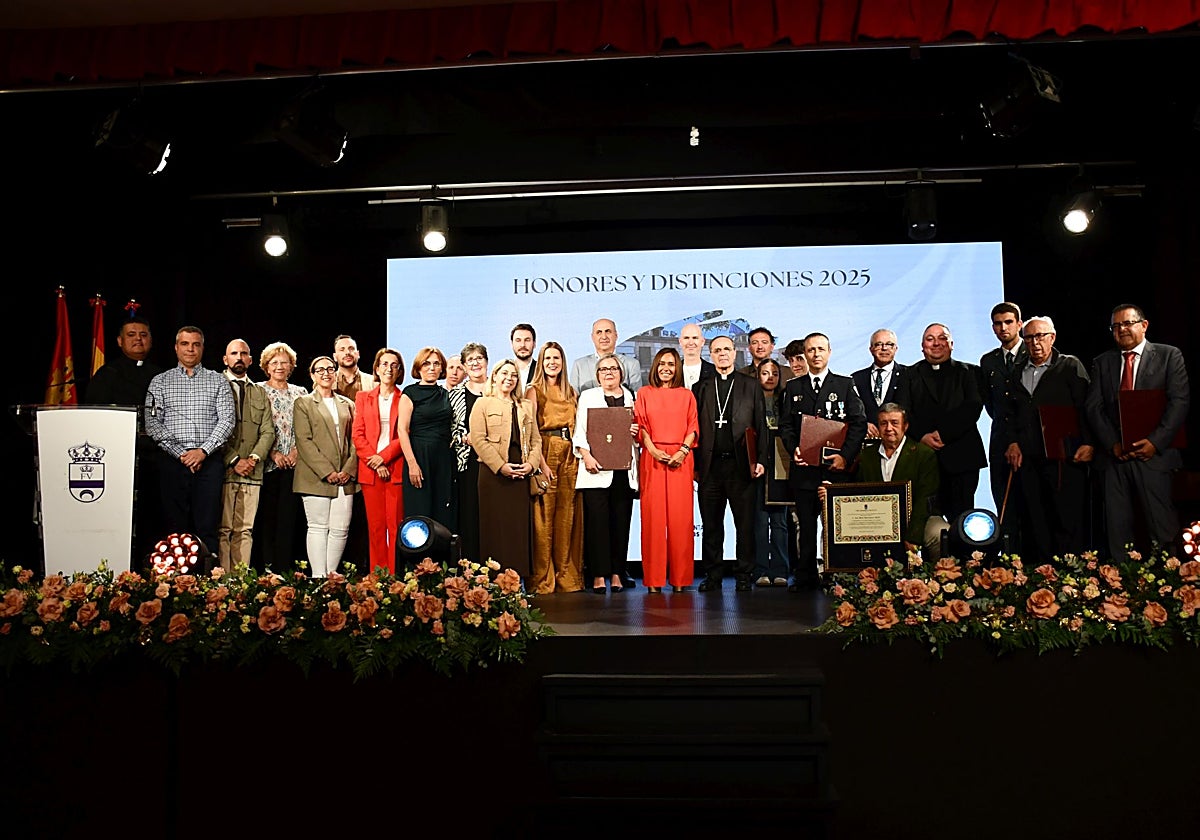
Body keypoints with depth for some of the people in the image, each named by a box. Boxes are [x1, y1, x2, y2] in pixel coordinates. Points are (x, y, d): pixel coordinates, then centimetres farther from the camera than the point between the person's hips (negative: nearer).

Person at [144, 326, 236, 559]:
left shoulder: (218, 381, 12)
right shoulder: (160, 381, 12)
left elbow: (227, 420, 2)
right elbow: (152, 423, 3)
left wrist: (203, 451, -10)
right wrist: (180, 453, -7)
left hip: (208, 461, 0)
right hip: (172, 461, 1)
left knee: (207, 527, -4)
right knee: (175, 527, 1)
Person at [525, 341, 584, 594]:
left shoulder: (571, 393, 17)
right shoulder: (534, 390, 1)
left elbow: (576, 427, 17)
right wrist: (541, 462, -17)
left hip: (569, 455, 5)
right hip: (545, 452, -5)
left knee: (567, 515, 5)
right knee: (544, 515, -6)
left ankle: (567, 576, 12)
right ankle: (542, 579, 1)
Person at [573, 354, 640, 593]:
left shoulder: (630, 397, 16)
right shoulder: (588, 396, 11)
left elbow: (639, 434, 21)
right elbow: (579, 432, 5)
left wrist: (635, 432, -1)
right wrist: (586, 456, -9)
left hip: (623, 468, 2)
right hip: (596, 468, -2)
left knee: (621, 521, 1)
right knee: (596, 521, -6)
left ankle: (617, 573, 8)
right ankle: (599, 575, -1)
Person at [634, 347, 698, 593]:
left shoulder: (686, 395, 14)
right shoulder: (644, 394, 12)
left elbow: (693, 427, 7)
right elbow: (640, 426, 4)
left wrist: (683, 450, -10)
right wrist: (654, 450, -11)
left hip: (680, 459, 1)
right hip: (652, 459, -1)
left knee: (681, 516, -2)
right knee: (653, 515, -3)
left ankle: (680, 578, 4)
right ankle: (654, 579, 1)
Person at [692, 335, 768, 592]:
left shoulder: (751, 386, 9)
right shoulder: (701, 388, 12)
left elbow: (761, 426, 6)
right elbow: (694, 428, 9)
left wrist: (760, 460, -3)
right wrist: (693, 464, 2)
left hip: (741, 465, -1)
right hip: (710, 465, 1)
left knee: (745, 525, 2)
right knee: (711, 525, 6)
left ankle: (744, 575, 12)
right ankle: (713, 576, 14)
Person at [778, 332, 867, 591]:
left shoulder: (846, 384, 8)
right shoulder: (792, 387, 14)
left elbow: (859, 423, 1)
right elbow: (785, 424, 11)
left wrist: (845, 455, -10)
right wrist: (794, 448, -8)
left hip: (836, 467, -1)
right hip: (804, 468, 2)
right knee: (806, 524, 5)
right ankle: (806, 577, 12)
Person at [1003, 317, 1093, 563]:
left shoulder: (1071, 366, 5)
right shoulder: (1018, 372, 17)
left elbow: (1085, 407, -3)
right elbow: (1010, 412, 18)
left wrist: (1087, 443, -12)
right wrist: (1013, 442, 5)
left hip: (1064, 458, -4)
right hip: (1027, 458, 4)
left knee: (1068, 520, -3)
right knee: (1034, 522, 5)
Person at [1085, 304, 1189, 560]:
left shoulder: (1169, 355, 7)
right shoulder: (1102, 362, 14)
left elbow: (1179, 402, -3)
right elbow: (1093, 407, 7)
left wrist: (1156, 442, -13)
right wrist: (1112, 443, -6)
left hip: (1154, 453, -2)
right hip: (1114, 454, 3)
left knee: (1161, 525, -3)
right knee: (1117, 526, 3)